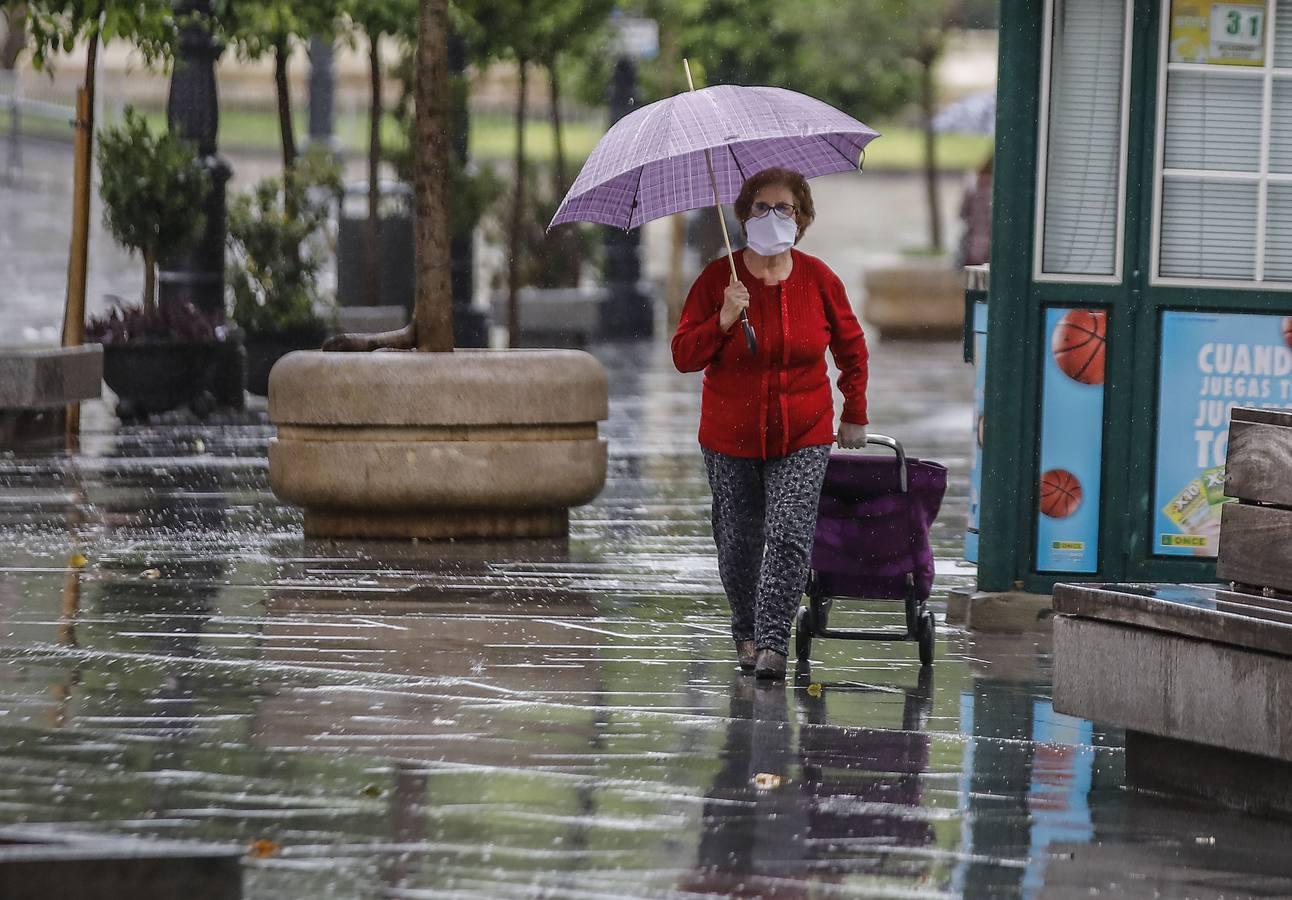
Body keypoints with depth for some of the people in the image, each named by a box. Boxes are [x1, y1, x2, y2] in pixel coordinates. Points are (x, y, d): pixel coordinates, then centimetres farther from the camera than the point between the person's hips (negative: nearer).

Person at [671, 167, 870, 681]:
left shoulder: (817, 279, -1)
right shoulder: (718, 279, -4)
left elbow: (851, 347, 14)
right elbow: (684, 357, -5)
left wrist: (854, 415, 15)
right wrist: (723, 321, -20)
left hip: (802, 439, 0)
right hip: (731, 439, 0)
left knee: (789, 537, -15)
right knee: (739, 543, 5)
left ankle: (773, 643, -16)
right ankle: (746, 634, 27)